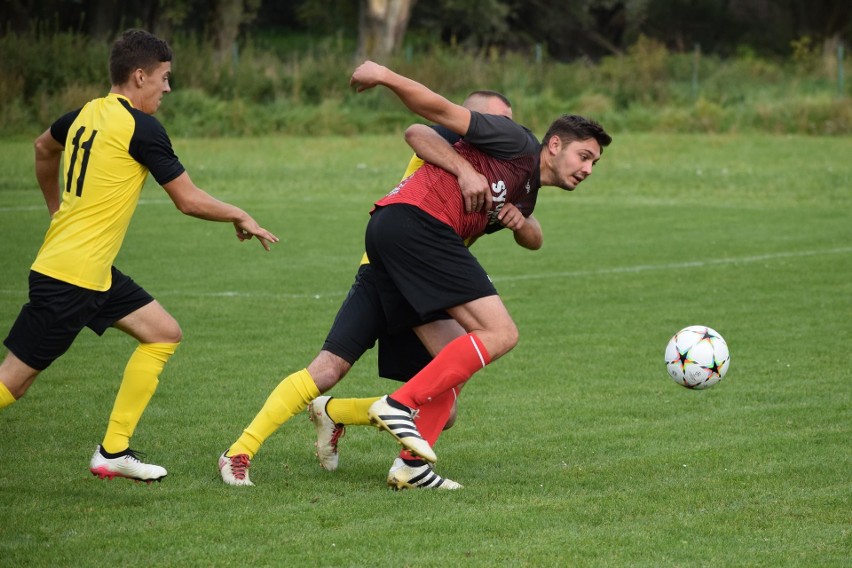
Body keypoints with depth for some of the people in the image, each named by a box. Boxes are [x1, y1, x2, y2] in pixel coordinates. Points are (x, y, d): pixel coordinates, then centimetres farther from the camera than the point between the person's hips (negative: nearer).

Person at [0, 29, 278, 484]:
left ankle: (114, 451, 11)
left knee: (163, 333, 11)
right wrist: (241, 217, 7)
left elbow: (44, 146, 32)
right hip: (70, 279, -9)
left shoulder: (86, 114, 10)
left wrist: (55, 206, 44)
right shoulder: (142, 128, -14)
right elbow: (189, 200, -9)